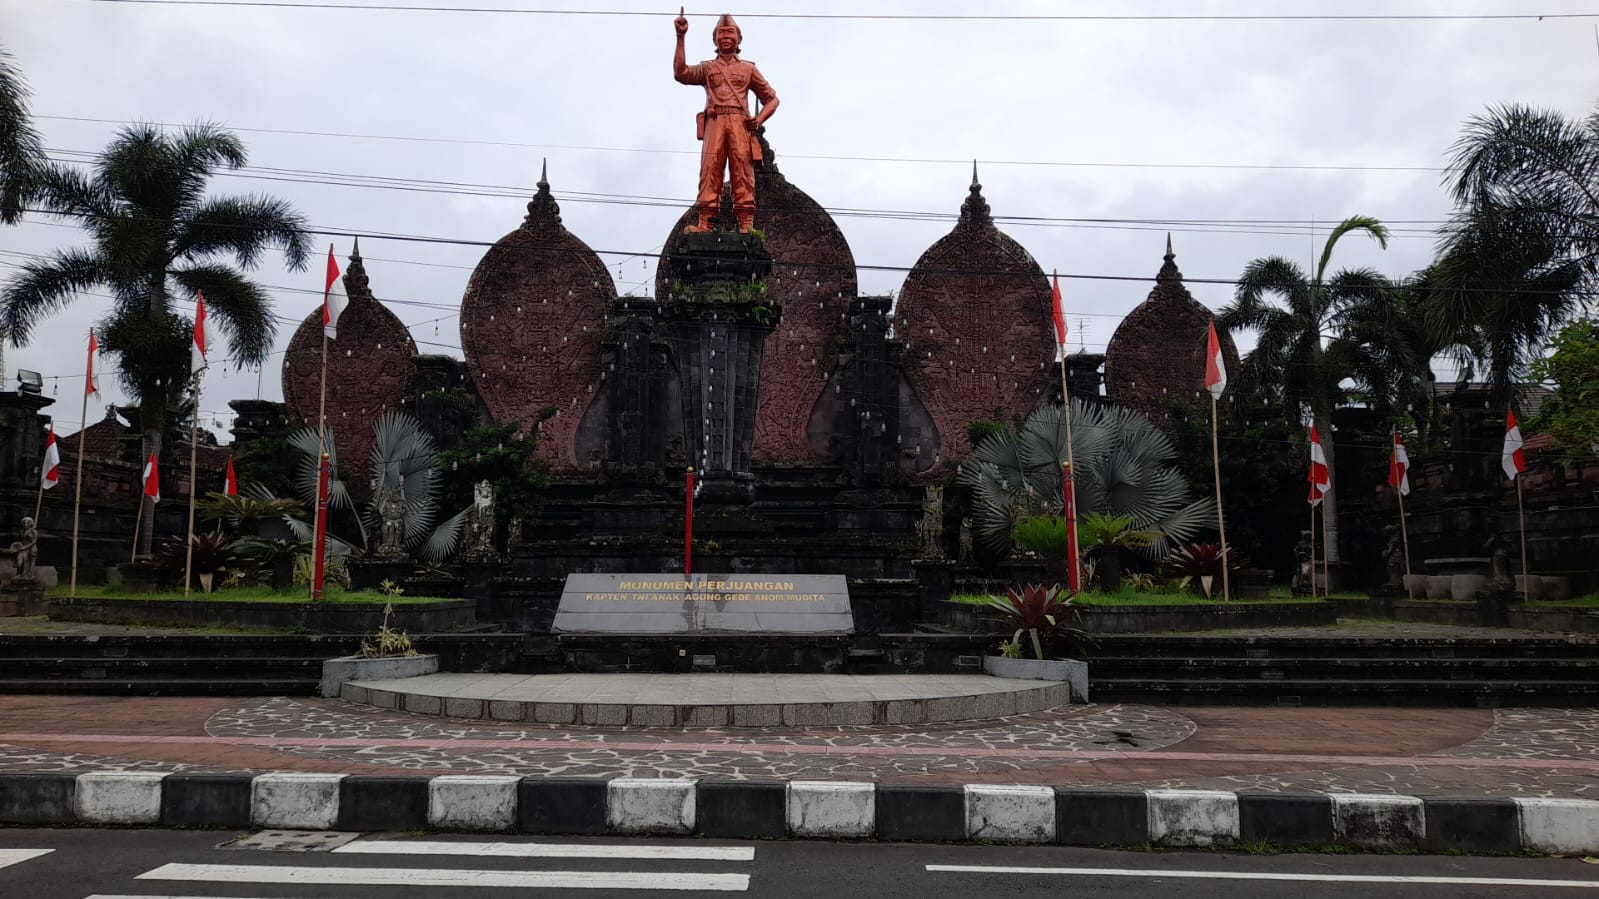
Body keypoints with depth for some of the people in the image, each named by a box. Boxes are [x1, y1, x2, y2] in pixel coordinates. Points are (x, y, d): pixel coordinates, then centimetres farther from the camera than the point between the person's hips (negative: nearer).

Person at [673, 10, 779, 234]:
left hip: (740, 122, 0)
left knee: (742, 171, -13)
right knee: (710, 170, -14)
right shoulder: (707, 67, 23)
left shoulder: (748, 69, 23)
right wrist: (681, 38, -1)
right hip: (714, 122, 0)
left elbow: (772, 99, 21)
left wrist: (759, 119, 0)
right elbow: (680, 73, 5)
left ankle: (746, 225, -21)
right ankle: (704, 224, -23)